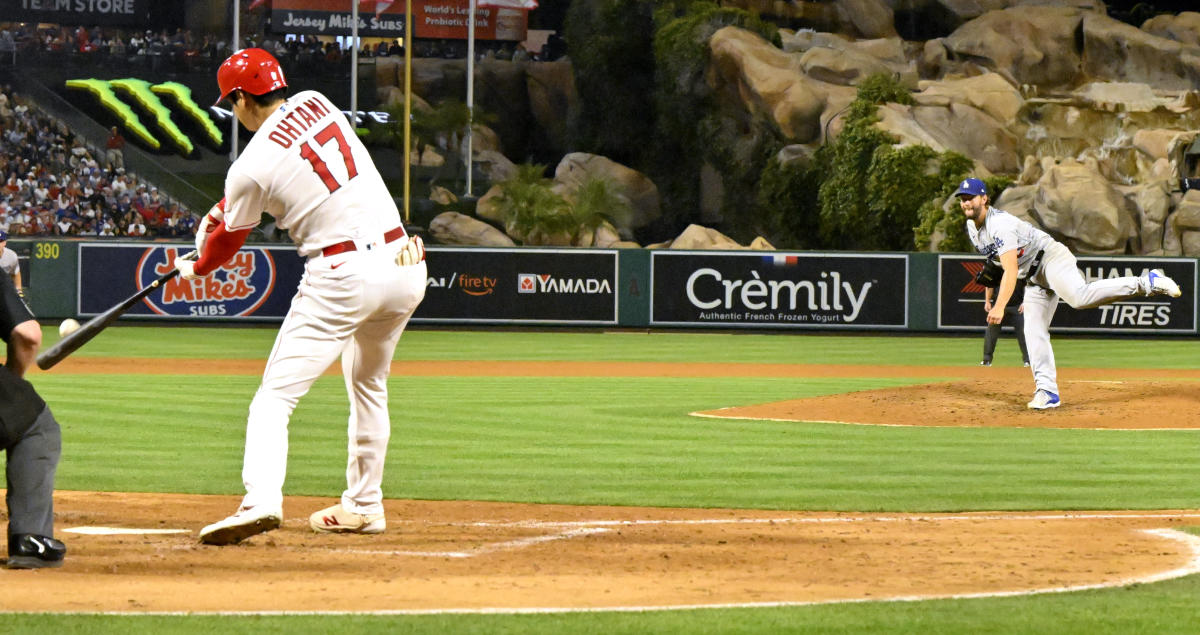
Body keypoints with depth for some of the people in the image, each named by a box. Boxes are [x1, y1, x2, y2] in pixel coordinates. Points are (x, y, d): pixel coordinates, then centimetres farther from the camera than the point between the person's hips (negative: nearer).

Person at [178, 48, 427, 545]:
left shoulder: (252, 167, -7)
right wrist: (223, 207, 29)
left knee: (276, 395, -7)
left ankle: (261, 500, -27)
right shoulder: (316, 104, 9)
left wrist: (197, 268, 31)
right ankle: (363, 505, 31)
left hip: (343, 276, -7)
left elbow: (229, 239, 9)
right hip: (405, 265, 7)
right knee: (368, 386, 26)